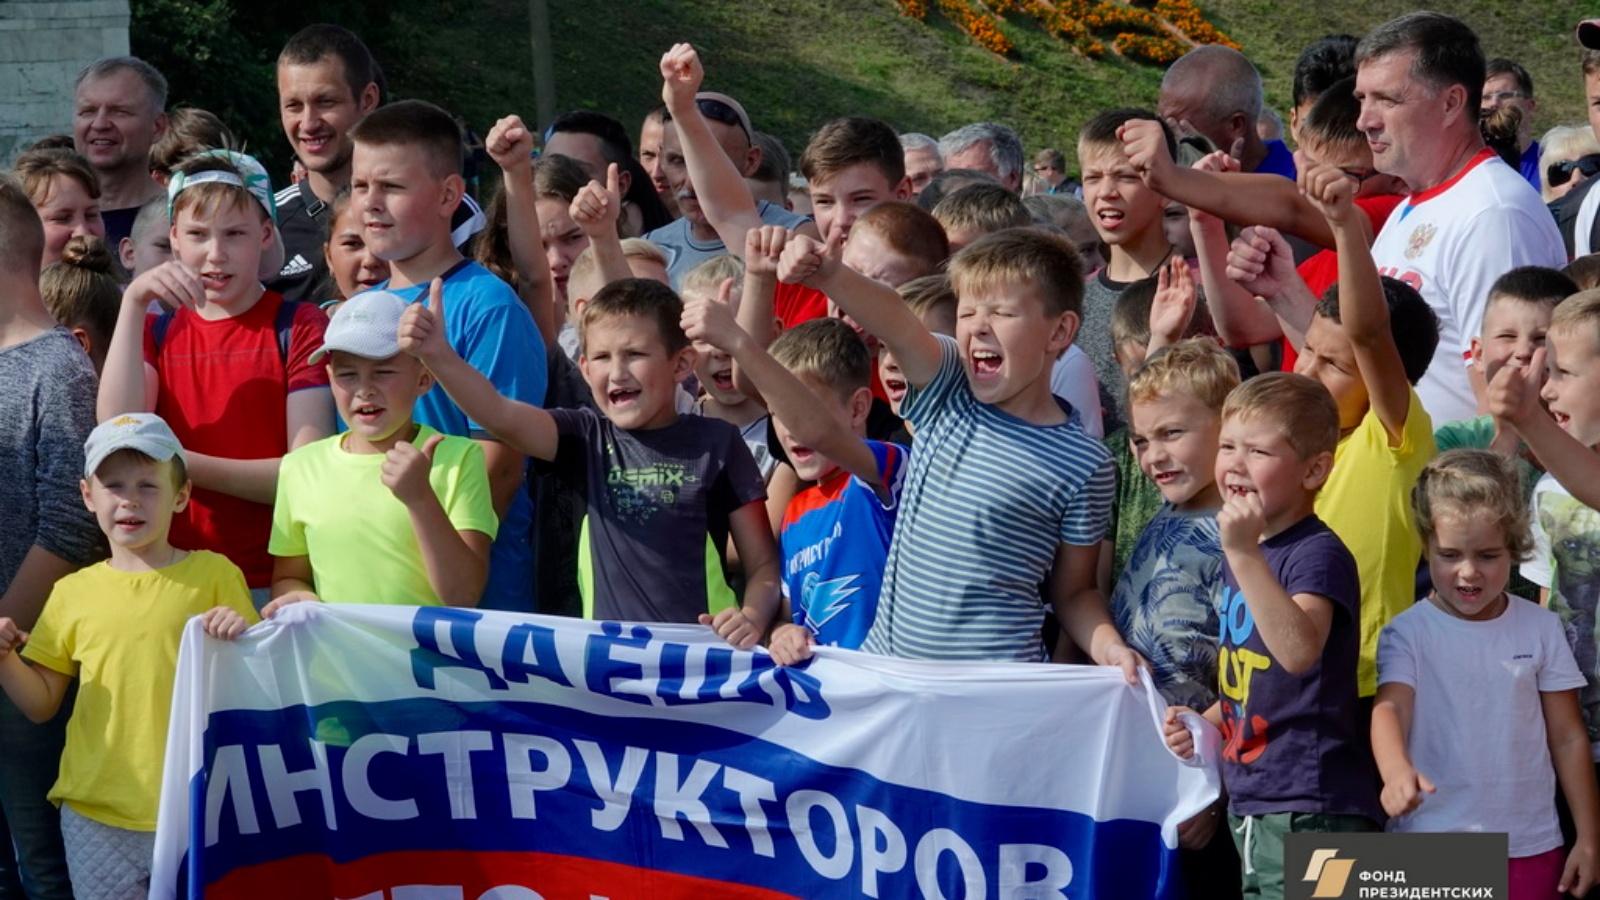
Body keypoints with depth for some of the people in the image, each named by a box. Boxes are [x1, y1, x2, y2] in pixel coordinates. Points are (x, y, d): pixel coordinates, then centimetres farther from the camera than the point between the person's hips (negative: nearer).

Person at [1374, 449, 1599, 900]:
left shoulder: (1541, 629, 3)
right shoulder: (1408, 633, -4)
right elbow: (1389, 710, -20)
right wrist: (1397, 771, -42)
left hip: (1529, 847, 2)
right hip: (1429, 846, -2)